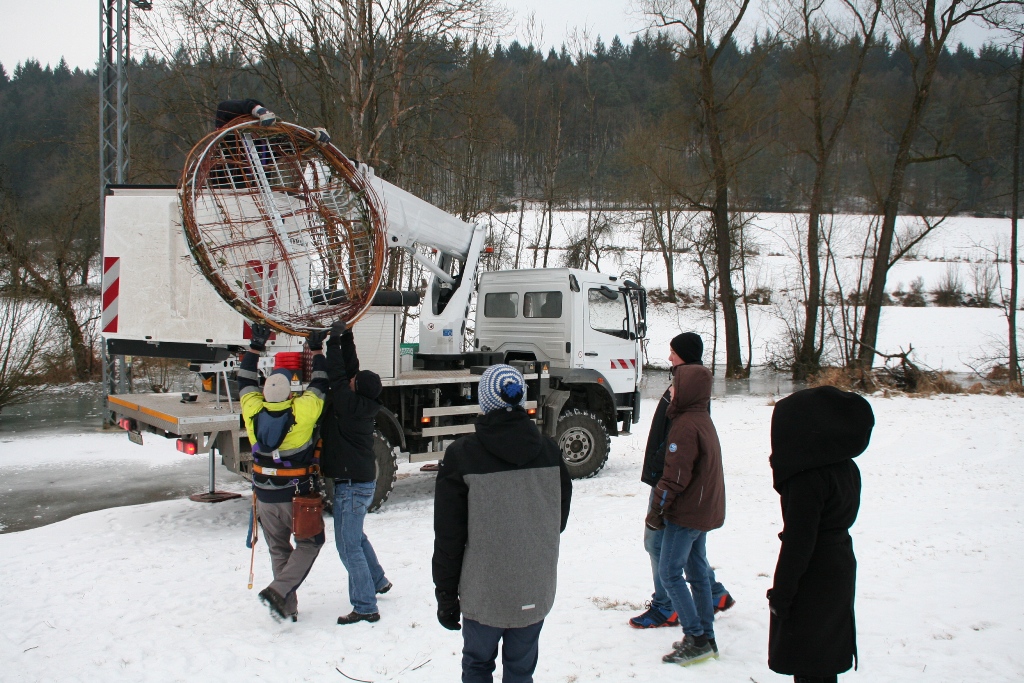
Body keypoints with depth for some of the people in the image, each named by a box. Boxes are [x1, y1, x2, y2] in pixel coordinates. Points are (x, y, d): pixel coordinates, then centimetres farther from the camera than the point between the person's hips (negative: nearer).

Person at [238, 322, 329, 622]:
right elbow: (320, 385, -5)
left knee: (279, 550, 18)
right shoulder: (302, 412, -20)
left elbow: (246, 382, 8)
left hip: (265, 496, 4)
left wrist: (255, 347, 15)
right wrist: (317, 350, 5)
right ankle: (278, 592, -2)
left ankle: (287, 608, 21)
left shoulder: (253, 412, -10)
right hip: (297, 495, -4)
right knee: (309, 543, 14)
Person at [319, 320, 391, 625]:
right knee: (355, 536, 26)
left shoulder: (350, 405, -22)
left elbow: (338, 375, -21)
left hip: (352, 484, -10)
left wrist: (334, 340, -12)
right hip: (362, 480, 10)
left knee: (348, 545, -6)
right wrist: (346, 337, 9)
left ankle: (365, 608, -3)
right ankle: (378, 581, 39)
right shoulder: (361, 404, 1)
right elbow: (350, 368, 8)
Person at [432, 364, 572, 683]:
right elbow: (561, 516, 8)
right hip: (535, 591, 3)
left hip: (484, 592, -3)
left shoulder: (462, 455, -14)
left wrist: (446, 595, -1)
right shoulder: (548, 450, -4)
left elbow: (448, 536, -10)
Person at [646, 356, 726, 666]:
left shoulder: (685, 425, -20)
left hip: (687, 513, -10)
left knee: (670, 572, -3)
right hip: (705, 510, 10)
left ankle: (696, 639, -2)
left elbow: (675, 476, -22)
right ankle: (706, 639, 19)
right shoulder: (703, 419, 12)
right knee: (697, 572, 14)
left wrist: (656, 510, -13)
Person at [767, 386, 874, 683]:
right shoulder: (846, 466, 4)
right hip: (841, 567, 9)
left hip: (812, 579, -9)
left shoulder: (808, 476, -24)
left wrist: (780, 593, -15)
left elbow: (798, 540, -23)